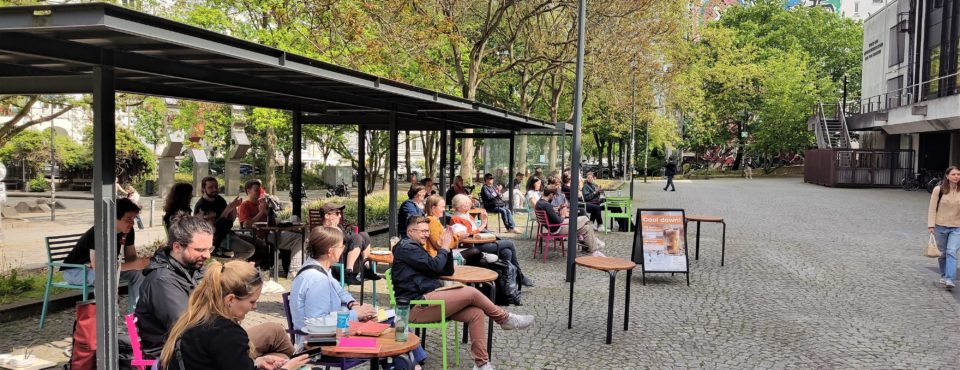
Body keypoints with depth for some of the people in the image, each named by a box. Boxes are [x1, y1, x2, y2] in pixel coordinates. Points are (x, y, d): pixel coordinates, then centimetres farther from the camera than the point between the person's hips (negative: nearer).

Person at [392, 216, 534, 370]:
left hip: (427, 302, 10)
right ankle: (505, 319, 4)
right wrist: (444, 248, 2)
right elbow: (434, 266, -15)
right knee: (471, 292, -17)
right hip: (418, 307, -10)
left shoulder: (417, 249, 25)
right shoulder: (405, 247, -5)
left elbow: (448, 272, 22)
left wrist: (447, 248, 8)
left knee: (476, 313, -9)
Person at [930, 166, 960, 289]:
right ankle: (943, 276, 29)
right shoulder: (939, 190, -5)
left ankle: (950, 279, -14)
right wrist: (931, 225, -9)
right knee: (943, 253, 12)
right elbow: (932, 208, -4)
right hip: (940, 227, 0)